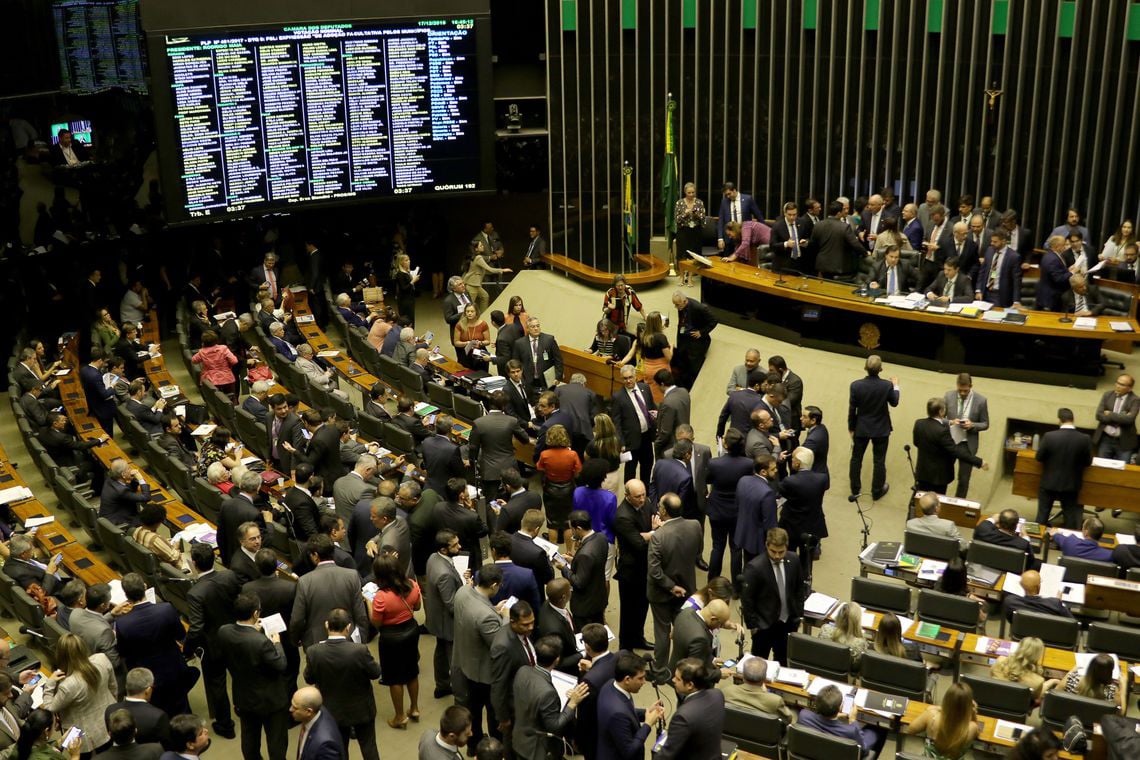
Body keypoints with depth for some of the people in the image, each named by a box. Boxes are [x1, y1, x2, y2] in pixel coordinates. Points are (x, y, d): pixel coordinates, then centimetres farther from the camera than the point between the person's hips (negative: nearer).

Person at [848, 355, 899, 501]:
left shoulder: (856, 385, -19)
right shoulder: (887, 385, -20)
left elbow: (852, 409, -10)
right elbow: (894, 402, -1)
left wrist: (851, 427, 5)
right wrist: (895, 386, 16)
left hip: (861, 429, 1)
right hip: (881, 429, -1)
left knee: (856, 458, 19)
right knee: (879, 461, 15)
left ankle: (855, 489, 32)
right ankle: (877, 491, 28)